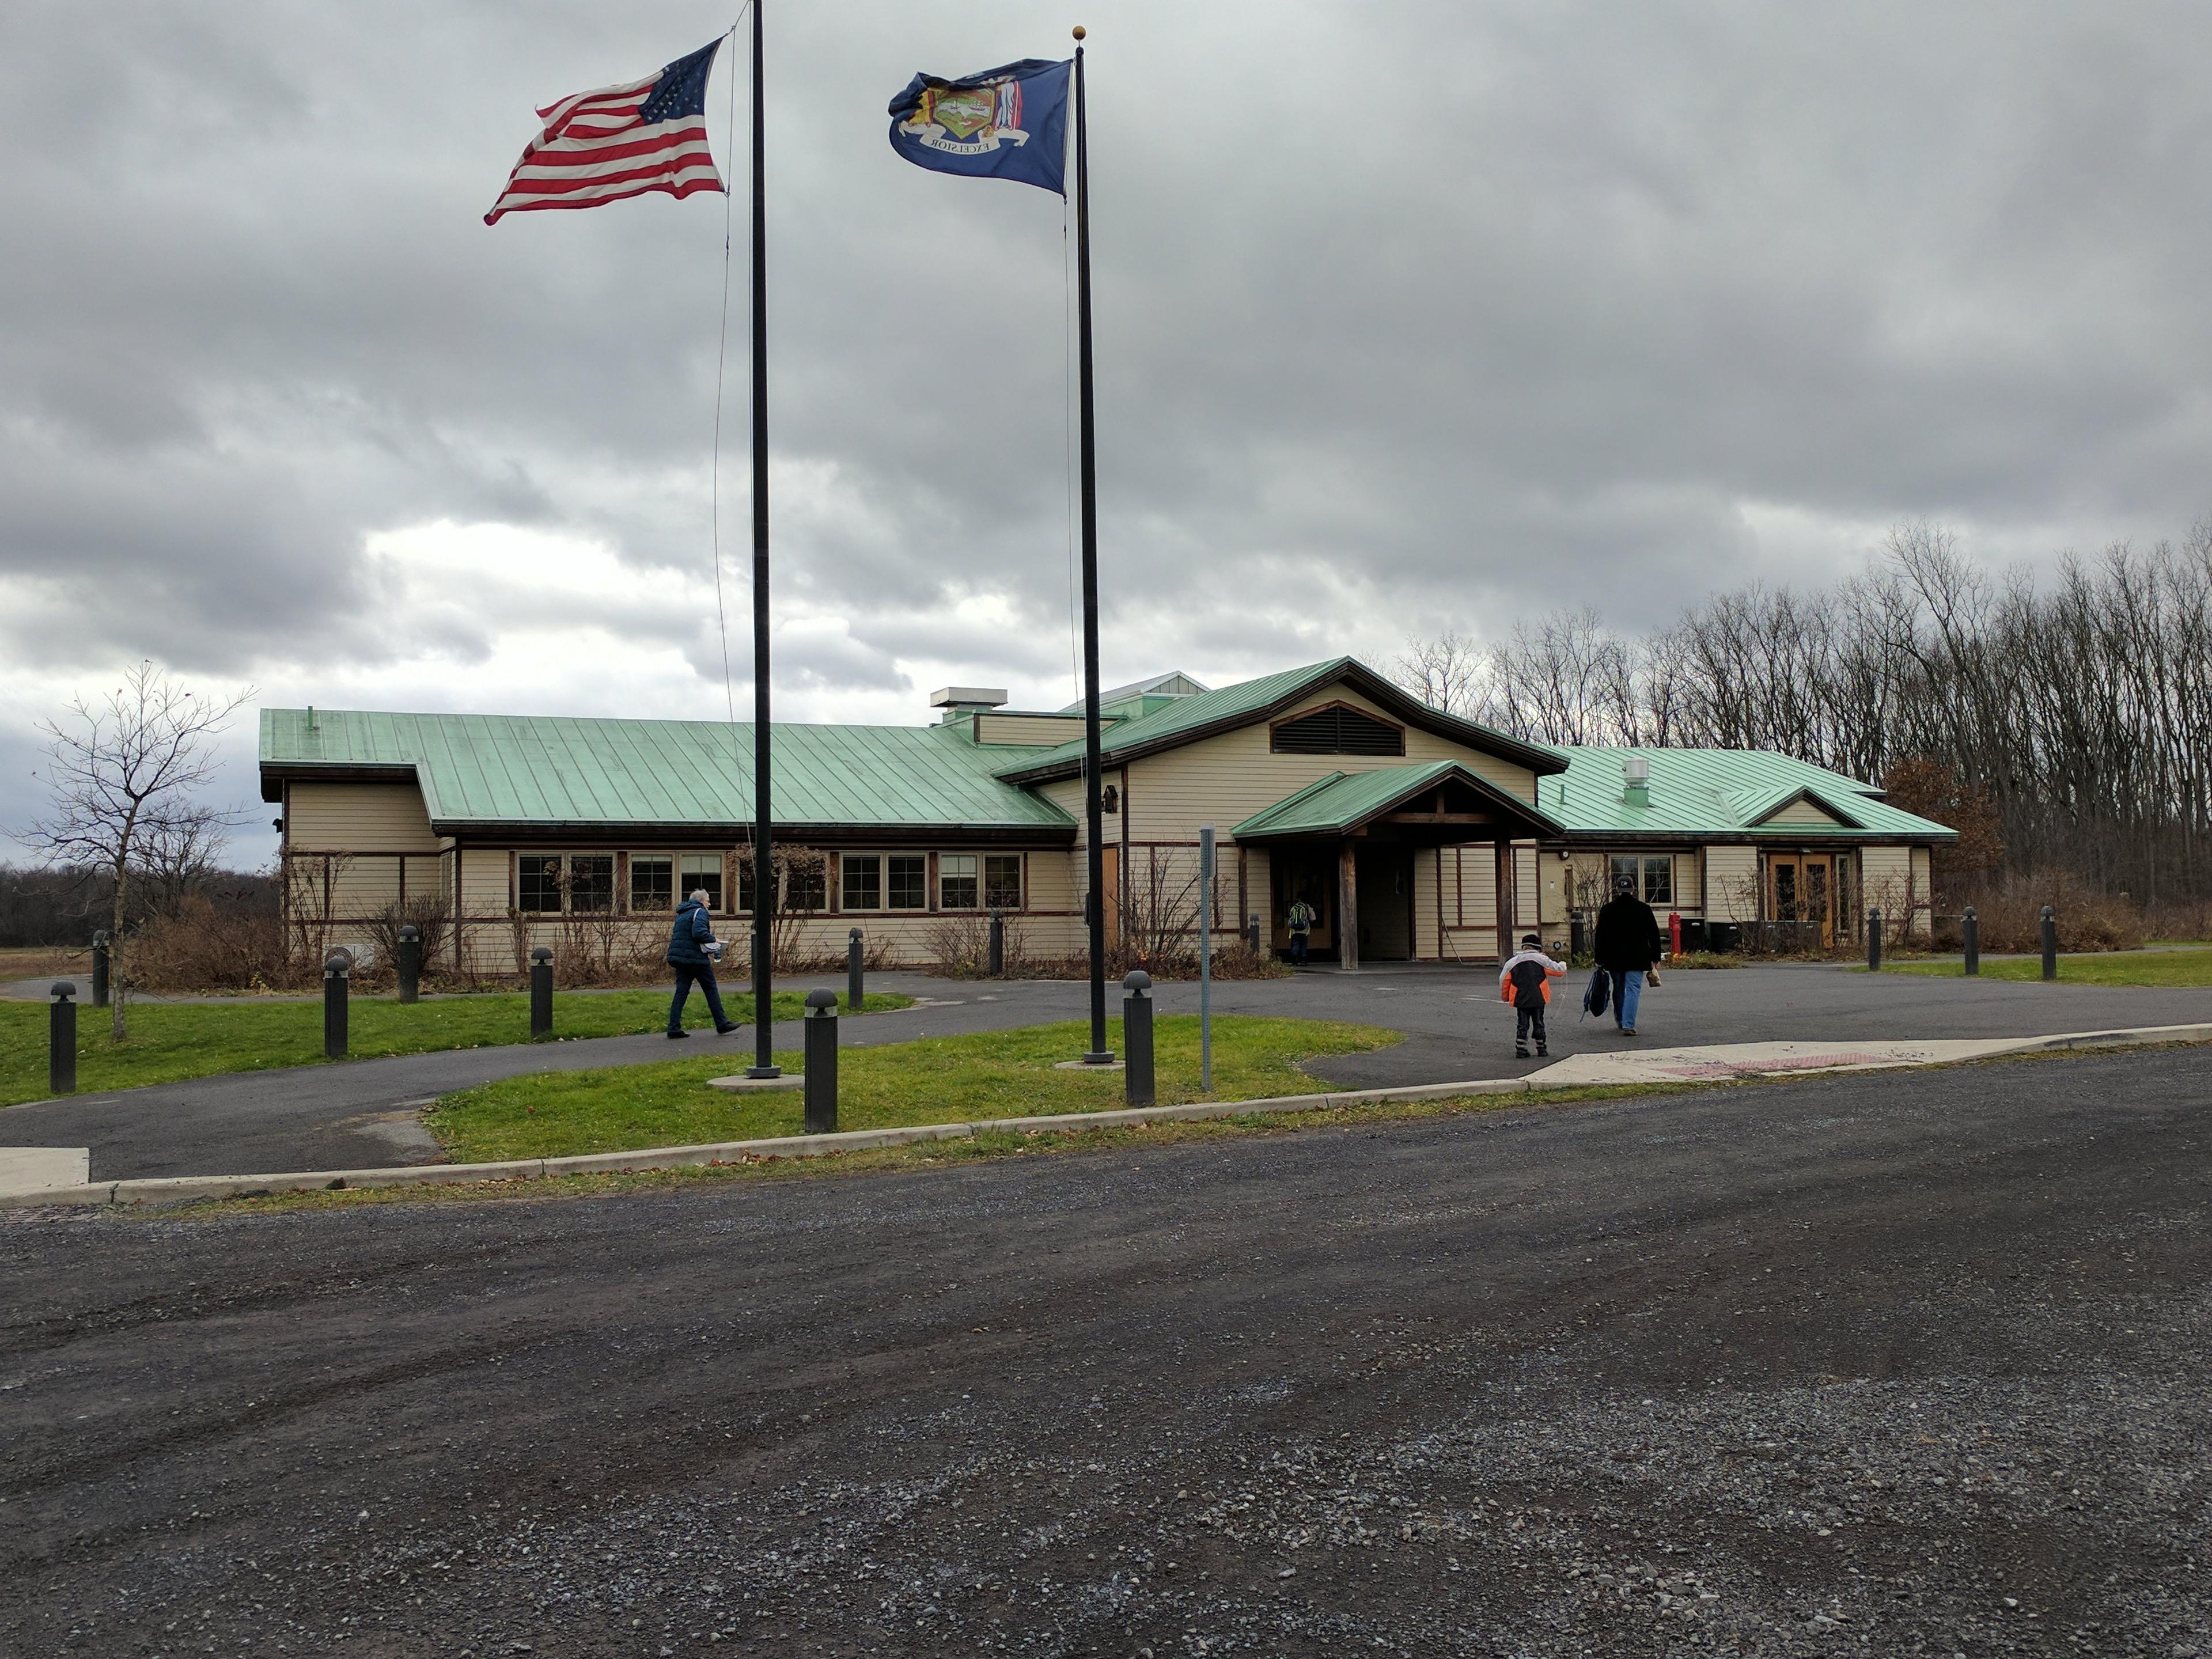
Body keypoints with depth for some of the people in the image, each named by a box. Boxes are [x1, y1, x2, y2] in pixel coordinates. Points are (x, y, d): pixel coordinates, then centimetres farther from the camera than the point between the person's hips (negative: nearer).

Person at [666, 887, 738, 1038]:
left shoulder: (682, 914, 20)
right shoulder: (699, 912, -8)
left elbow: (675, 934, 19)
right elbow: (699, 933, -23)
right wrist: (713, 940, -8)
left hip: (679, 957, 8)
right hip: (696, 958, -8)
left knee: (682, 991, 6)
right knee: (711, 989, 3)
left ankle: (674, 1028, -2)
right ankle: (722, 1024, 9)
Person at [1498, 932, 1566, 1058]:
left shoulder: (1512, 962, 5)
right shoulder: (1541, 959, -1)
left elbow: (1503, 980, 5)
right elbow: (1558, 970, 4)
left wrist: (1505, 997, 20)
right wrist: (1563, 965, 28)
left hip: (1520, 1000, 1)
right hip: (1538, 999, -1)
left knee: (1522, 1025, 8)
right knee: (1538, 1023, 13)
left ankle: (1521, 1049, 3)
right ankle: (1541, 1048, 18)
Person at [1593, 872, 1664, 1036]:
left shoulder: (1608, 909, 0)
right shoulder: (1643, 909, -2)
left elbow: (1600, 936, 1)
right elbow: (1654, 935, 2)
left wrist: (1600, 959, 7)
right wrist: (1655, 957, 11)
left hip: (1614, 957, 2)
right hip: (1636, 958, -2)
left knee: (1619, 988, 20)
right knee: (1633, 990, -3)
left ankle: (1620, 1019, 34)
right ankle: (1628, 1025, -12)